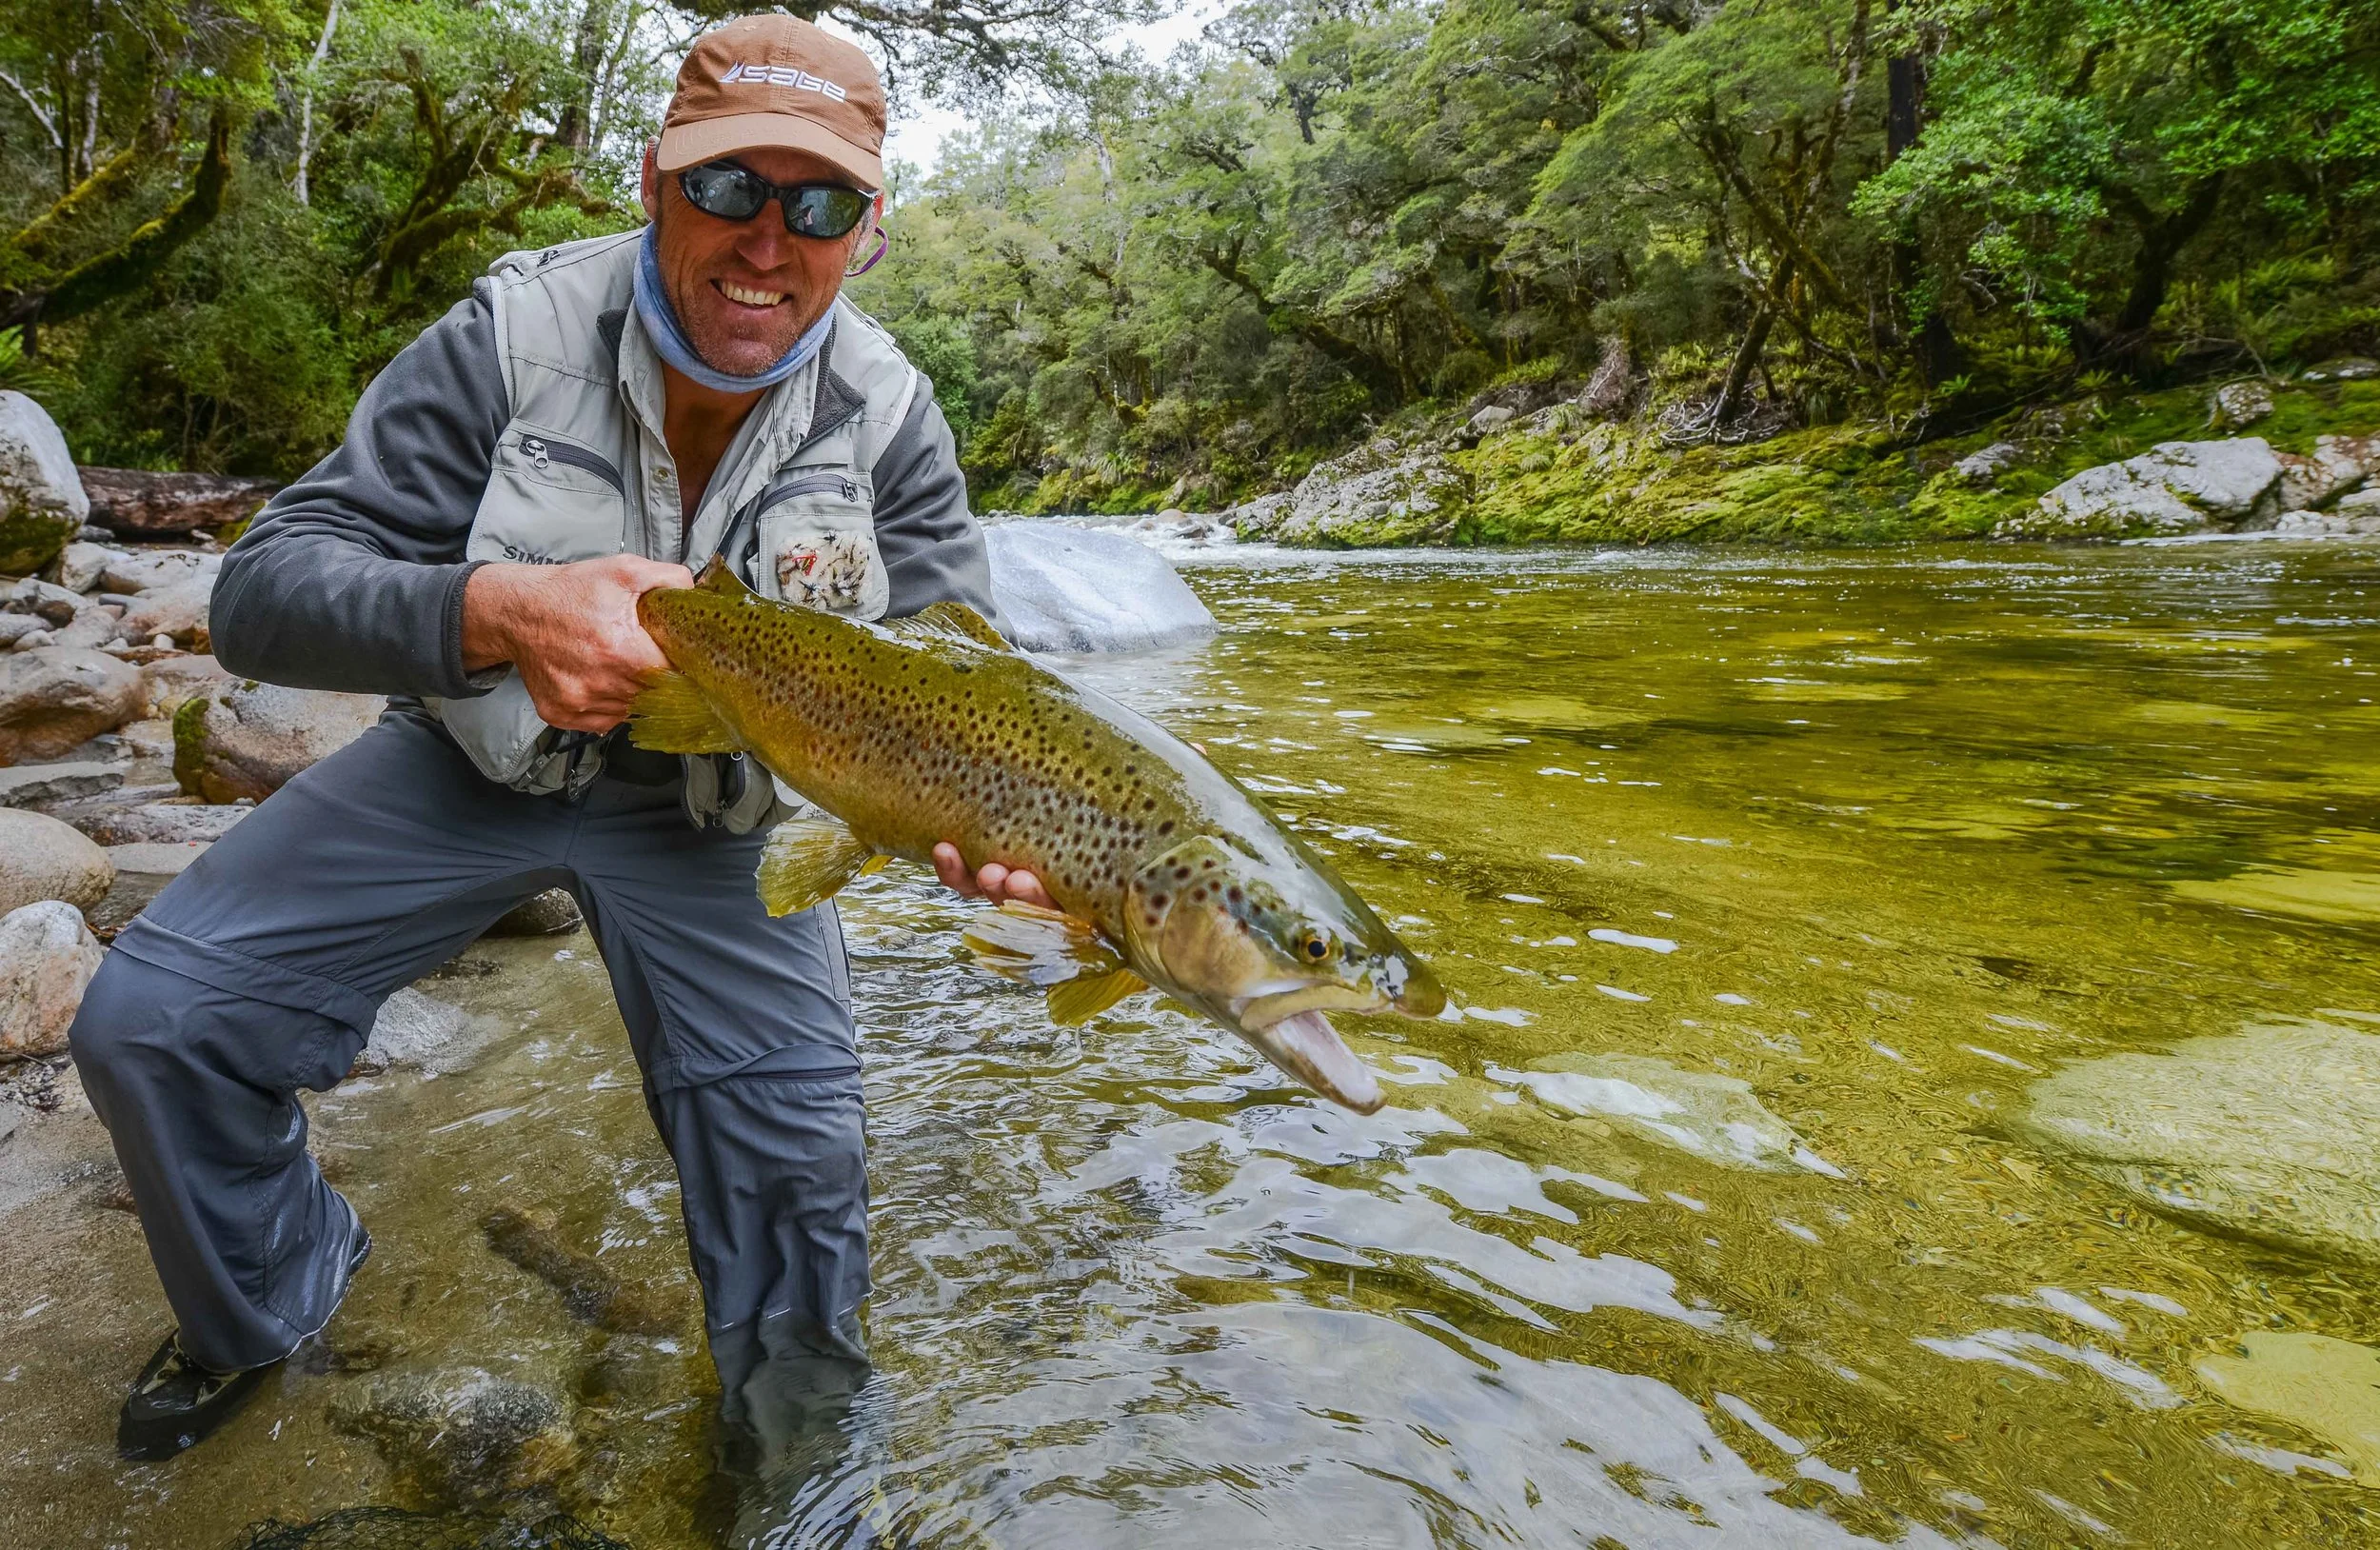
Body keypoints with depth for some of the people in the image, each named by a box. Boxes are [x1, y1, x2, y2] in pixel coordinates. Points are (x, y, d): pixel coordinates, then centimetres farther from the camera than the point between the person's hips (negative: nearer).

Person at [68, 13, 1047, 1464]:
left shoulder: (889, 417, -15)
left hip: (714, 802, 0)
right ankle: (264, 1305, 25)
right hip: (474, 755, 1)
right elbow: (265, 589, -23)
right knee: (151, 1020, -8)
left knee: (798, 1154, -8)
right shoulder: (517, 331, -19)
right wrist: (497, 610, -45)